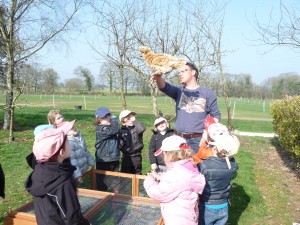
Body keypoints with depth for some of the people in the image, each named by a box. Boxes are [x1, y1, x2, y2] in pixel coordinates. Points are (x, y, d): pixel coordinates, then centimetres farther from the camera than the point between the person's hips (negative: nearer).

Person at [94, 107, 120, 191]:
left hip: (114, 158, 7)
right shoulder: (100, 129, -17)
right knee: (102, 179, 9)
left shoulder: (110, 126, 8)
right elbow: (114, 130, -28)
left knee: (115, 178, 16)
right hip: (103, 160, -6)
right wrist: (114, 118, -17)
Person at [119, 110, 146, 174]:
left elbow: (142, 128, -29)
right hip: (126, 156, 1)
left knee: (137, 174, 13)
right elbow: (119, 143, 1)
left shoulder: (136, 128, -6)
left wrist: (134, 120, -20)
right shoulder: (122, 130, -2)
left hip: (136, 156, -1)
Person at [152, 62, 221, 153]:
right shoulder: (179, 91, 10)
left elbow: (216, 115, 6)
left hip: (198, 140, -2)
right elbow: (164, 87, -10)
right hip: (178, 139, 3)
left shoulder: (208, 93, 4)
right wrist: (159, 77, -32)